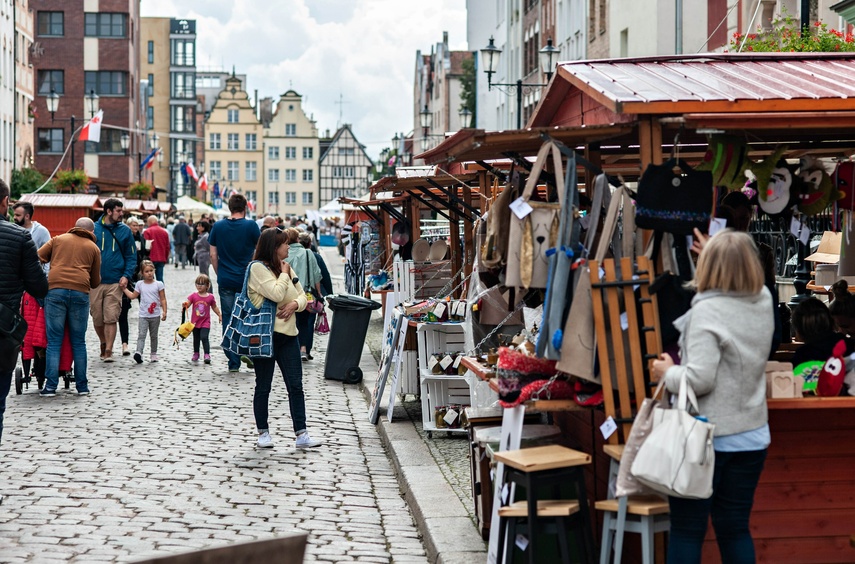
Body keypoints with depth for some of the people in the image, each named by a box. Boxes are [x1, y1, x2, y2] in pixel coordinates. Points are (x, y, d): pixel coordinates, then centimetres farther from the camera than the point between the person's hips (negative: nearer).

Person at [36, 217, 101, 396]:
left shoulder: (59, 239, 18)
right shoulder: (93, 248, 17)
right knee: (78, 342, 9)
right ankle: (82, 386, 11)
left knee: (54, 342, 0)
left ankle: (50, 386, -5)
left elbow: (37, 257, 11)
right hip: (80, 293, 0)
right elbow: (95, 281, 18)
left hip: (55, 289, 0)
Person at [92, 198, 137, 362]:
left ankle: (108, 351, -2)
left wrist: (126, 276, -5)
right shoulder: (93, 229, 4)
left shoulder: (125, 230, 7)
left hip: (115, 282, 0)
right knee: (97, 318, 6)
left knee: (111, 318, -8)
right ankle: (104, 344, 30)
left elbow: (131, 256, 9)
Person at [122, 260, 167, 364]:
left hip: (155, 315, 0)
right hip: (143, 315, 0)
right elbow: (133, 296, 14)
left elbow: (163, 299, 0)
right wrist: (124, 289, 10)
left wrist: (164, 311, -6)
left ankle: (153, 354, 22)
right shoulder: (140, 284, 5)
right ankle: (138, 353, -27)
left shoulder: (159, 284, -1)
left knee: (154, 336, 12)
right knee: (141, 335, -14)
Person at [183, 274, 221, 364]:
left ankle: (207, 355, -14)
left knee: (204, 338, -16)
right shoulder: (193, 296, -4)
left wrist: (220, 315, 8)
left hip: (205, 323, -2)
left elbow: (214, 307, 10)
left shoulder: (210, 297, -3)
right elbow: (187, 304, -12)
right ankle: (196, 354, 32)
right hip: (195, 322, 2)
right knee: (196, 339, 16)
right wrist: (184, 305, -34)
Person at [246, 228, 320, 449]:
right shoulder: (258, 267, -9)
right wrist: (284, 273, -7)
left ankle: (301, 434, 1)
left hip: (287, 333, 7)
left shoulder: (287, 268, 14)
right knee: (263, 387, 5)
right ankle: (263, 433, 16)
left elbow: (302, 296, 13)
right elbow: (276, 294, -21)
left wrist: (295, 304, -8)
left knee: (295, 385, 1)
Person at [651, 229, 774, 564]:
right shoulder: (763, 302, 2)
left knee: (687, 530, 4)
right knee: (735, 529, 13)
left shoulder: (707, 311, -17)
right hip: (751, 438, 6)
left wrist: (667, 373, -5)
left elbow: (700, 378, -24)